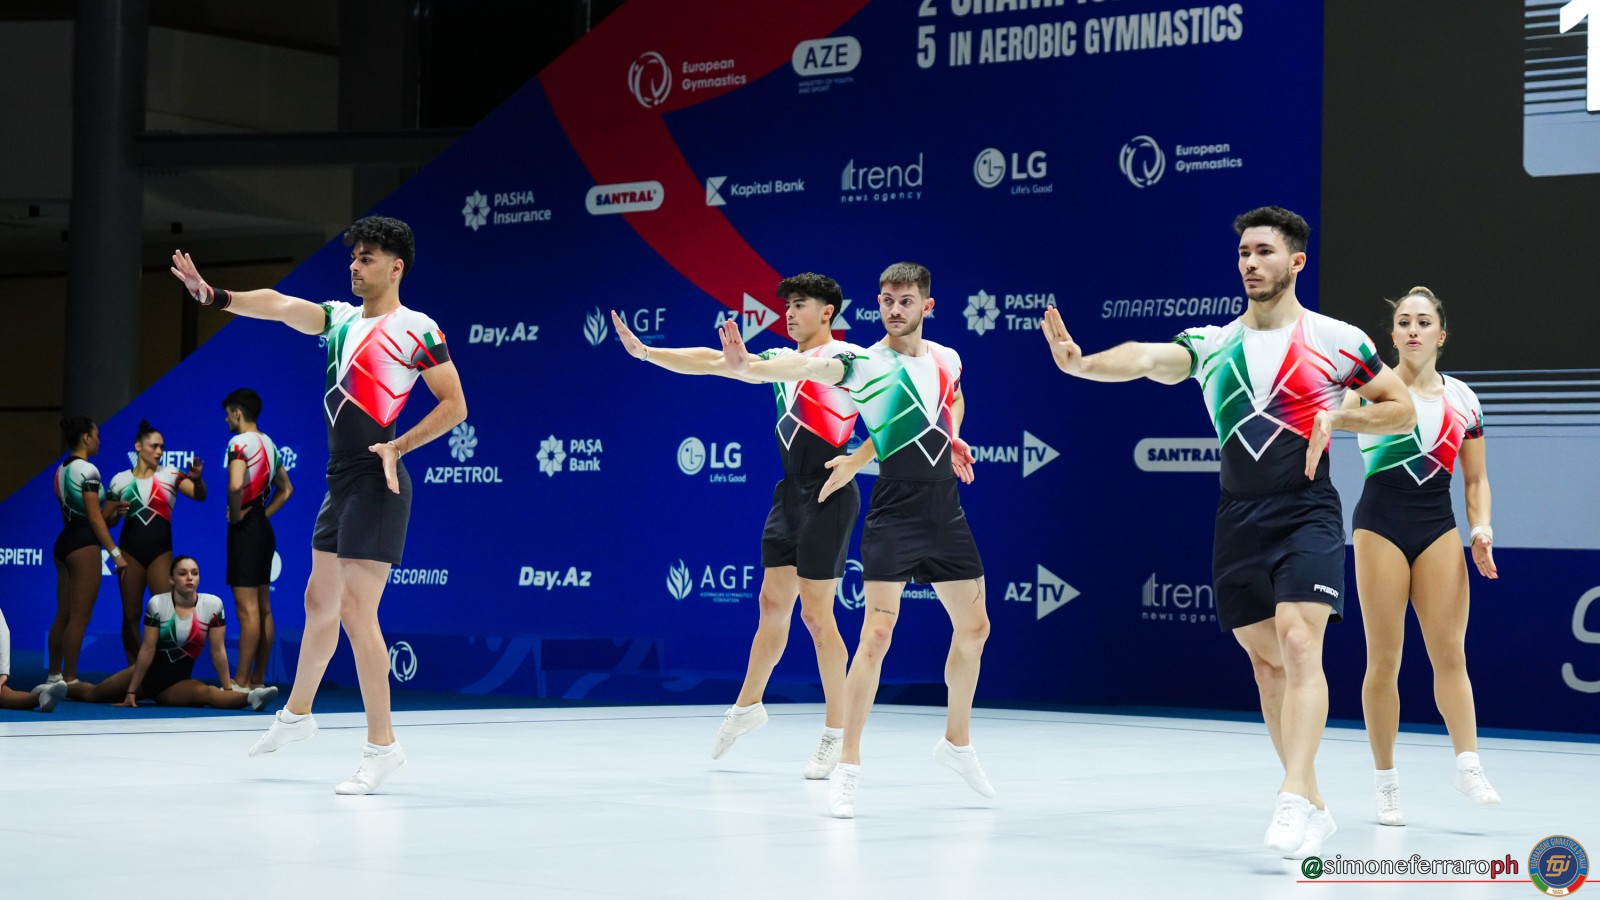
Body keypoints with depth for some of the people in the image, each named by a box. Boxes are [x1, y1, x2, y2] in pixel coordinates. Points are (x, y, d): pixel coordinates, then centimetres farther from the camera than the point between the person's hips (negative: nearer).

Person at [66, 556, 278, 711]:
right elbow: (147, 649, -12)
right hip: (149, 673, 1)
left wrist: (229, 690, -13)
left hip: (178, 681, -1)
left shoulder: (213, 604, -11)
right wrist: (131, 692, -12)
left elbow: (218, 650, -9)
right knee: (91, 694, 3)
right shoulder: (157, 604, -12)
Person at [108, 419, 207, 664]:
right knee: (131, 614, 4)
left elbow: (199, 496, -11)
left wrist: (197, 479, -32)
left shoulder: (170, 474, 3)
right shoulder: (120, 480, 7)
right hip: (130, 549, 1)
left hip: (160, 550, -1)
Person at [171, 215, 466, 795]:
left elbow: (454, 406, -8)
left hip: (376, 484, -8)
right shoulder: (341, 319, 13)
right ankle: (297, 714, 36)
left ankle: (382, 746, -8)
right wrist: (212, 295, -14)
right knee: (319, 601, 19)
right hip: (340, 481, 8)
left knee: (356, 610, -13)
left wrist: (400, 447, -18)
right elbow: (279, 305, 1)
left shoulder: (417, 329, -7)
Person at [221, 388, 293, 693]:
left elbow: (235, 485, -29)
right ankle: (258, 679, 13)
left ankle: (242, 682, -10)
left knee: (247, 608, -10)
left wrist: (235, 515, -14)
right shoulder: (269, 443, 15)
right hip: (264, 528, 9)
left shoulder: (240, 442, -13)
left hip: (245, 530, -9)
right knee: (263, 608, 10)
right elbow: (286, 489, 25)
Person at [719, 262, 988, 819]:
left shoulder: (946, 359, 9)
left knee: (973, 628, 13)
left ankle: (957, 742, 34)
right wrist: (749, 365, -47)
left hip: (946, 517, 6)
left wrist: (951, 439, 13)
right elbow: (809, 367, -29)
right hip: (893, 517, -6)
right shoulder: (864, 364, -9)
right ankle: (848, 768, -8)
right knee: (877, 634, -14)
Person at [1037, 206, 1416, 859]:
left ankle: (1295, 800, -30)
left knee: (1298, 641, -21)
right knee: (1264, 658, 7)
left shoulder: (1337, 339, 2)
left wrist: (1338, 416, -9)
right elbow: (1148, 359, -11)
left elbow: (1402, 411, 10)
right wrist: (1081, 363, -31)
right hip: (1238, 520, 4)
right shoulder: (1214, 344, 8)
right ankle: (1313, 806, 17)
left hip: (1306, 514, -4)